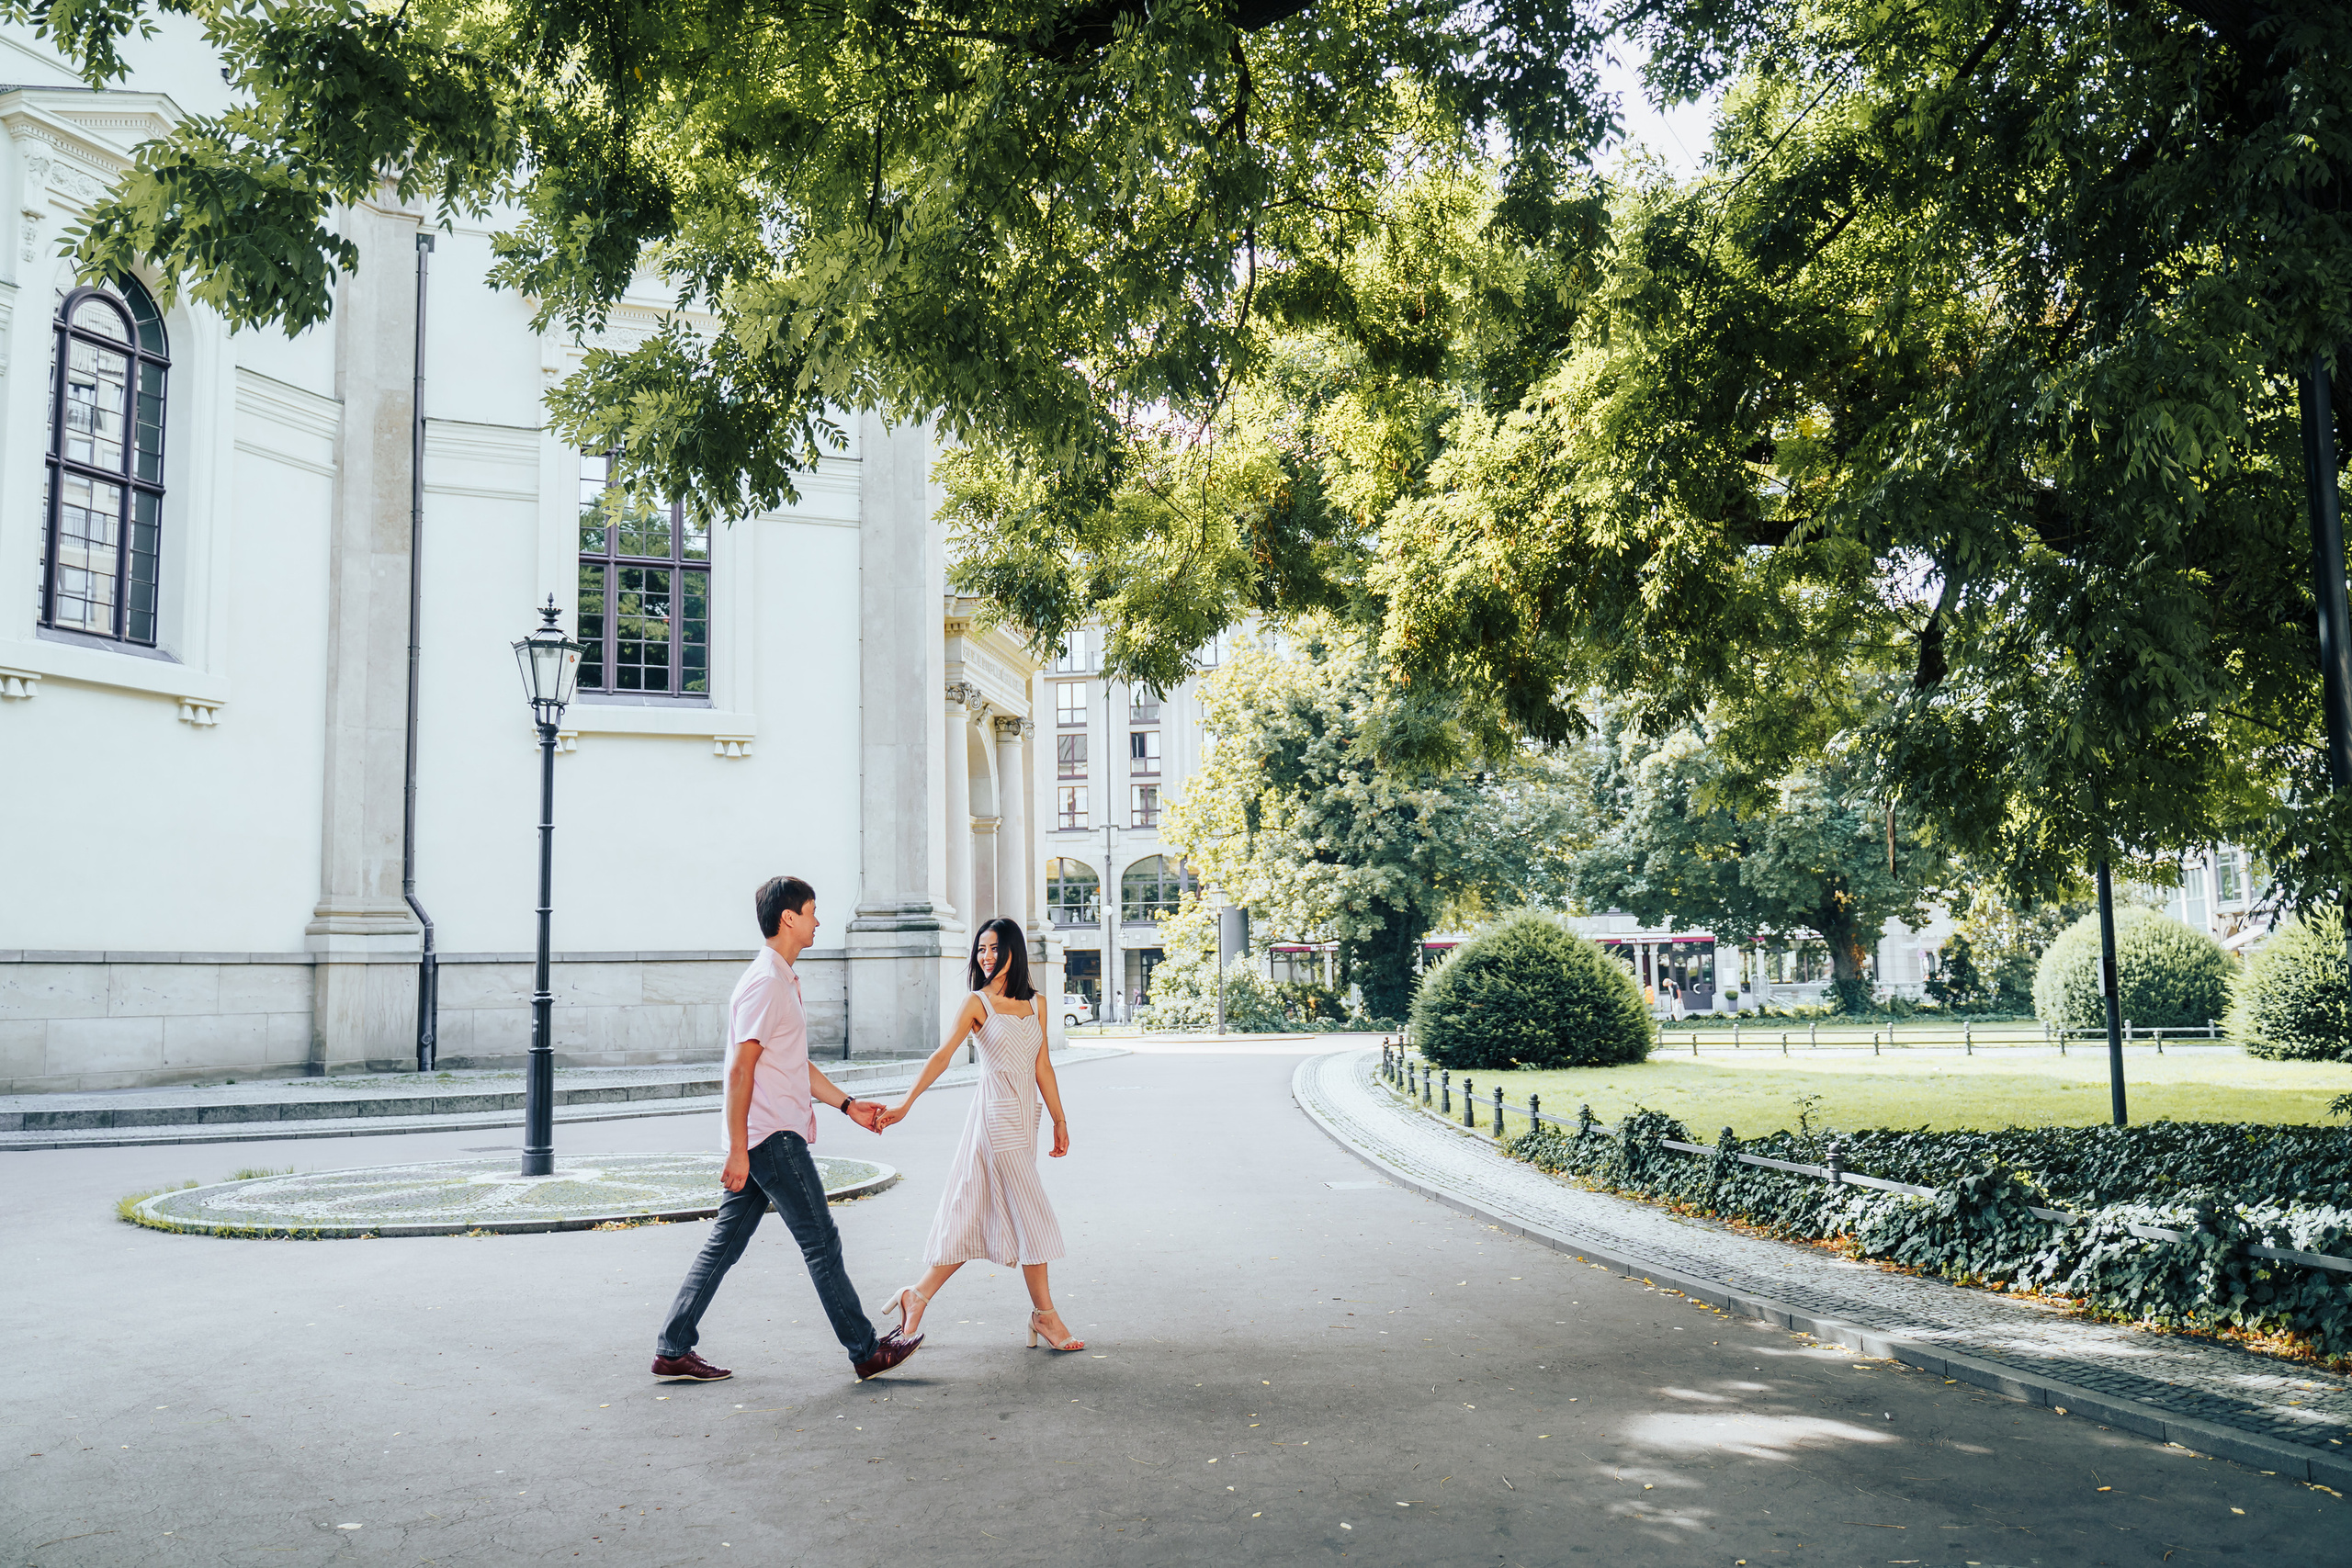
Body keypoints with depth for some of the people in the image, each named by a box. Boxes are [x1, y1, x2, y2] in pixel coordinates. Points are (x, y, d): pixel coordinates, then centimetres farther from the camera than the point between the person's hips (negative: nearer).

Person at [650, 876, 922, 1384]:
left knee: (724, 1242, 11)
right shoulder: (764, 983, -15)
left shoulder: (783, 980, 17)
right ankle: (866, 1351, 8)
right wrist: (738, 1150, -20)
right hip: (773, 1138, -10)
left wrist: (848, 1104, 22)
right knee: (822, 1244, -1)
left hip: (768, 1139, 10)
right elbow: (740, 1070, -19)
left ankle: (672, 1351, 15)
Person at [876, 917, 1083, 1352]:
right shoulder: (978, 1003, -4)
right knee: (1031, 1211, -5)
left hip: (1025, 1117, 6)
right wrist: (906, 1103, -22)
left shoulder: (1035, 1004, 12)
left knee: (978, 1213, 8)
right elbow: (943, 1055, -13)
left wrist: (1060, 1121, 13)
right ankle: (1044, 1313, 5)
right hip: (996, 1114, -6)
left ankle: (918, 1296, 18)